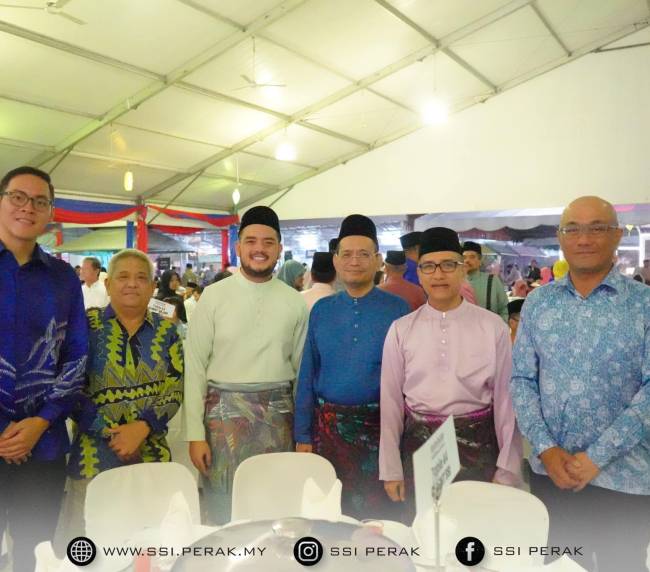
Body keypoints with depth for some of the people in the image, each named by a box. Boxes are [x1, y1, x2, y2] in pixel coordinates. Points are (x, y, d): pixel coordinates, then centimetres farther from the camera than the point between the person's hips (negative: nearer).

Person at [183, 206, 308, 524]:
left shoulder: (294, 302, 3)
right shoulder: (214, 297, -3)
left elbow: (301, 369, 9)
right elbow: (195, 367, -3)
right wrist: (195, 434, -7)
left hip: (278, 415, 2)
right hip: (225, 412, -2)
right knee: (223, 508, 8)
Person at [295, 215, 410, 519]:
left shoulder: (398, 310, -4)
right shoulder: (321, 310, 4)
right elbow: (307, 376, 6)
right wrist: (303, 435, 4)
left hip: (380, 427, -2)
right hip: (327, 425, 3)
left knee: (376, 513, 9)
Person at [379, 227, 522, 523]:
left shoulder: (492, 326, -4)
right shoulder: (401, 330, -1)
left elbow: (505, 397, 0)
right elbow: (391, 400, 3)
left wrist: (507, 468, 0)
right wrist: (391, 469, 4)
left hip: (478, 445, -1)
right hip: (418, 446, 1)